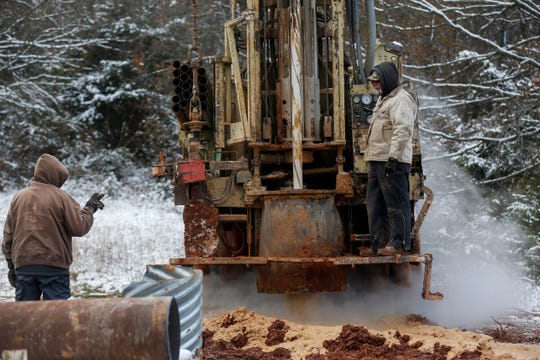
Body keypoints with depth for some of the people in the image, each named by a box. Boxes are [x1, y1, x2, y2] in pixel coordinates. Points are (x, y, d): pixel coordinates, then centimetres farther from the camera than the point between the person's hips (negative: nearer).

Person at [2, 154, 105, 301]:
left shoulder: (18, 197, 9)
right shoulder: (61, 197, -6)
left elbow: (8, 235, 12)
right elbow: (79, 227, -7)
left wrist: (11, 264, 17)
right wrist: (89, 209, 9)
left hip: (23, 266, 4)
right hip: (54, 266, -4)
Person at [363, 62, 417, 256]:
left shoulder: (401, 100, -11)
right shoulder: (383, 99, 23)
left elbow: (402, 130, -21)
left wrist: (393, 157, -27)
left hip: (393, 161, -11)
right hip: (377, 160, 11)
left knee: (396, 204, -6)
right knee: (375, 204, 12)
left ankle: (399, 243, -4)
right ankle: (378, 243, 18)